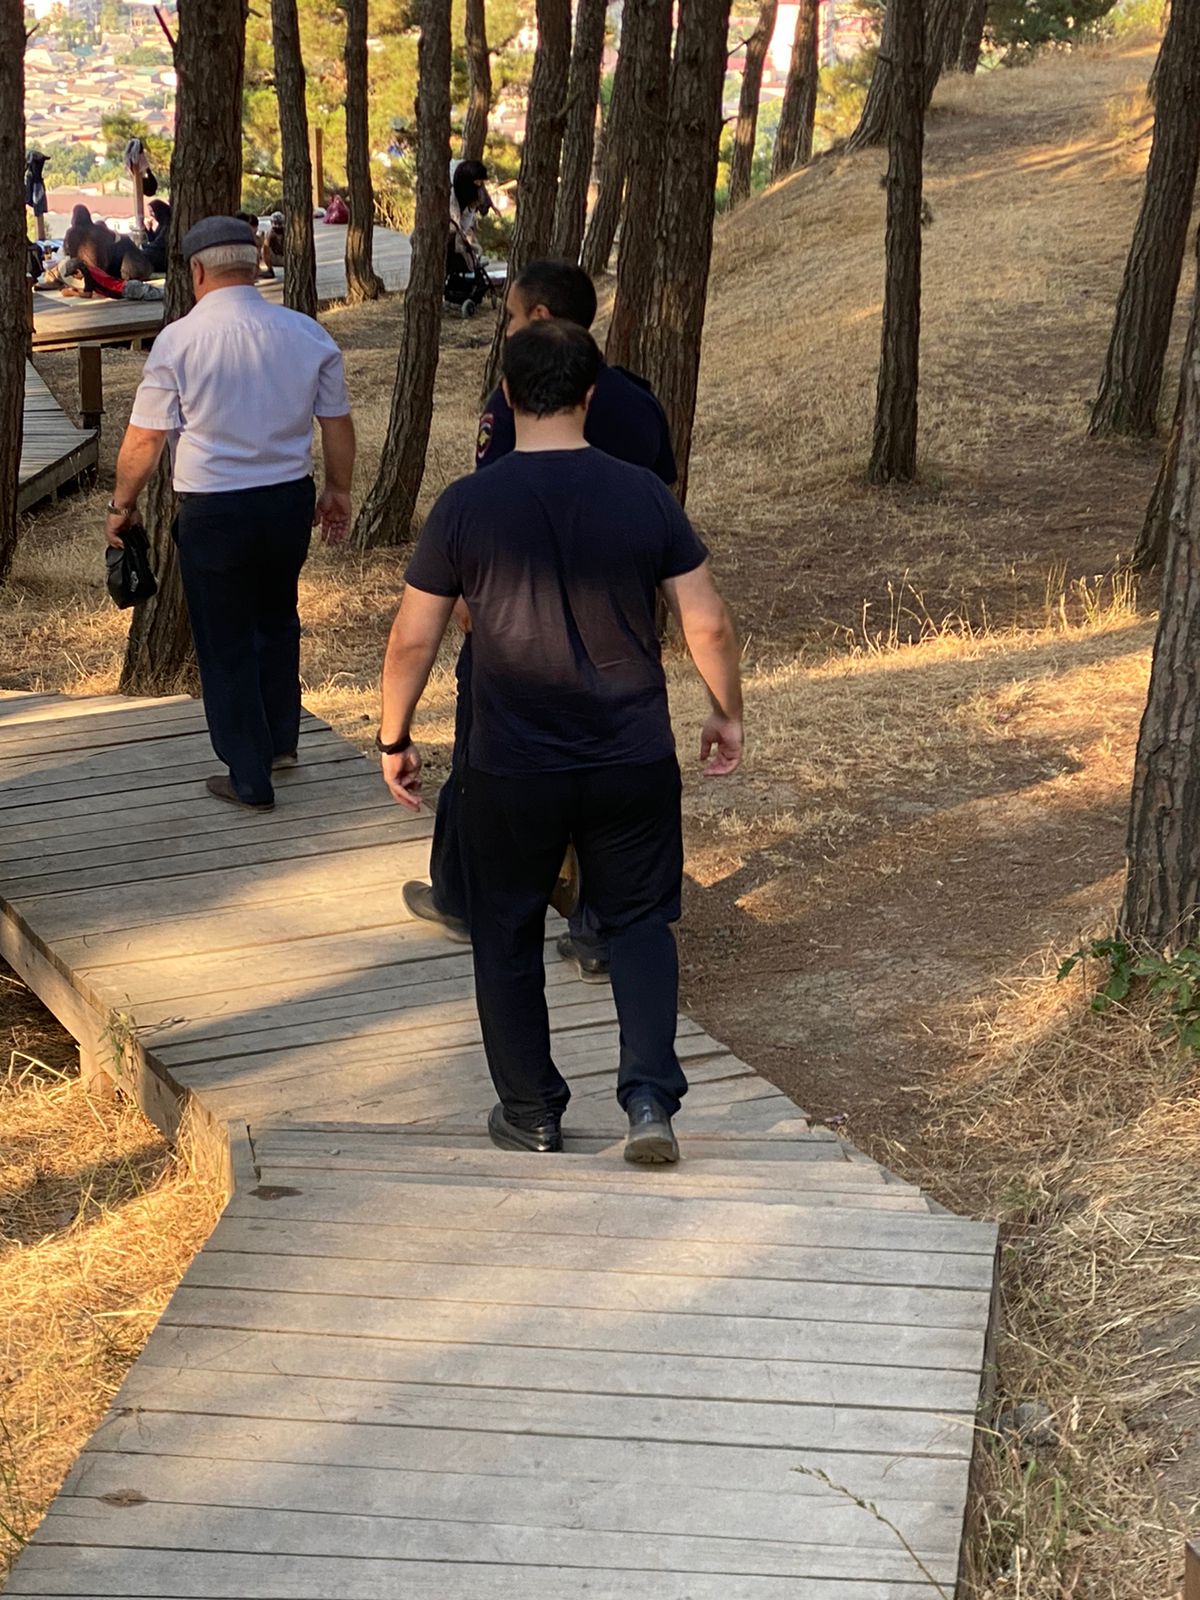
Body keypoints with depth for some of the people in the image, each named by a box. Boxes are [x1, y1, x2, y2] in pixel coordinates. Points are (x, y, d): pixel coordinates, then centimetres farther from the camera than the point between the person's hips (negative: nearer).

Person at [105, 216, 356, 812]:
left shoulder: (179, 339, -13)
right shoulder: (307, 334, -3)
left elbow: (145, 436, -10)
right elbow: (337, 424, 5)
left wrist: (122, 504, 5)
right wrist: (338, 490, 20)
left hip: (212, 511, -4)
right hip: (290, 501, 4)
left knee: (227, 644, 8)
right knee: (277, 617, 27)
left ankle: (250, 779, 15)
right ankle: (281, 740, 36)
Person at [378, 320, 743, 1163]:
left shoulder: (468, 505, -10)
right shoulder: (643, 494, -6)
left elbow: (414, 638, -5)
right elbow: (709, 624, -3)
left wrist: (395, 738, 9)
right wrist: (728, 713, 13)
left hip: (511, 773, -1)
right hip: (635, 765, 1)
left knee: (509, 937, 17)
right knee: (640, 922, 18)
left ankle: (531, 1115, 26)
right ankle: (651, 1098, 3)